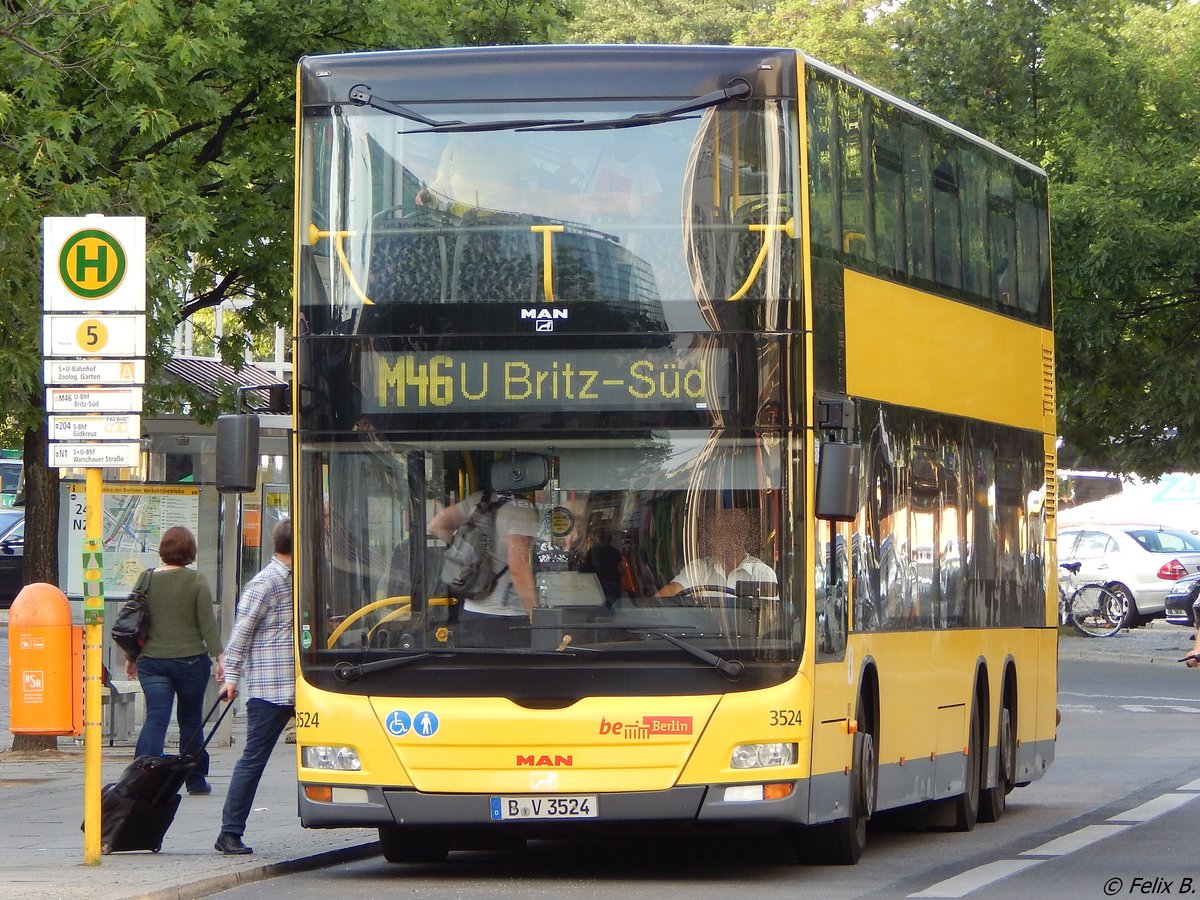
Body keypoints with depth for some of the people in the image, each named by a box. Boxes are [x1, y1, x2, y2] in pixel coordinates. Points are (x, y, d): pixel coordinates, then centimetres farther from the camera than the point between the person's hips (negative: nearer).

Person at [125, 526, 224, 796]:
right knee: (191, 721, 11)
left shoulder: (147, 580, 3)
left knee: (155, 719, -3)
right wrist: (219, 657, -5)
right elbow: (207, 623, -9)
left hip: (152, 661, 2)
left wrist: (131, 657, 18)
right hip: (190, 660, -2)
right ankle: (196, 781, 19)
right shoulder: (196, 581, -5)